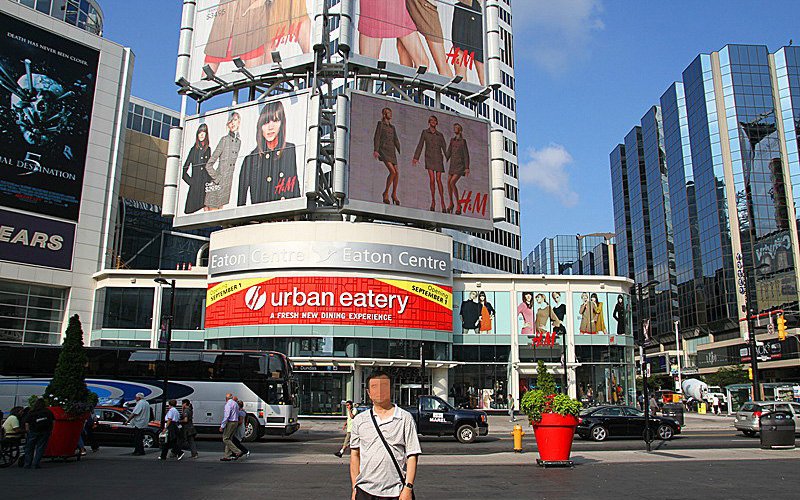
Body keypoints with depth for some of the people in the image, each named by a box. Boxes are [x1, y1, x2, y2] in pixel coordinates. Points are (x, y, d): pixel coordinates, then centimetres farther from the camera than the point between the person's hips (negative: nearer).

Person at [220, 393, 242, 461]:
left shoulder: (228, 404, -12)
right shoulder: (235, 403, 17)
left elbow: (226, 416, -19)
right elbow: (237, 415, 18)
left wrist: (222, 426, -18)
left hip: (230, 422, -9)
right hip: (236, 422, 9)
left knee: (225, 439, -5)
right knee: (229, 439, 11)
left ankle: (237, 451, -13)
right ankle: (227, 456, 9)